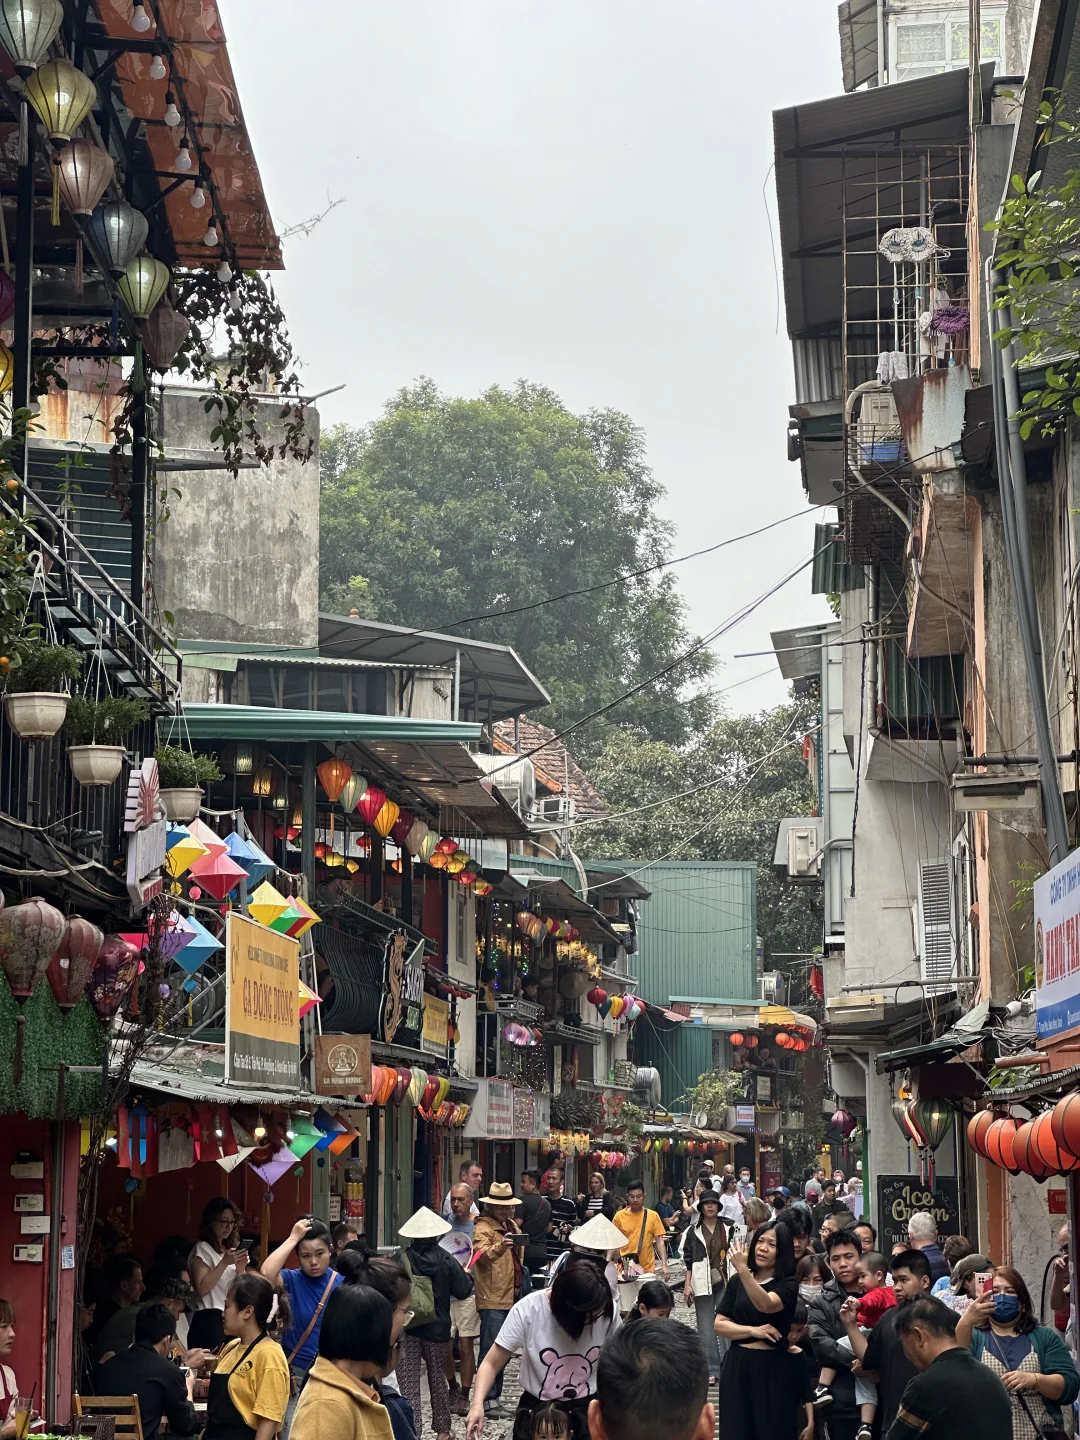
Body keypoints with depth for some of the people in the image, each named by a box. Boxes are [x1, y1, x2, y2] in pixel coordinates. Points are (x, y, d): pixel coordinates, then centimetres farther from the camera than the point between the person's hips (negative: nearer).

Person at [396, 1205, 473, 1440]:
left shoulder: (402, 1260, -11)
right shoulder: (445, 1259, -8)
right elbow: (463, 1291, -5)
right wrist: (467, 1274, 14)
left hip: (408, 1327, -2)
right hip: (437, 1328, 2)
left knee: (409, 1382, 2)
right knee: (438, 1379, 16)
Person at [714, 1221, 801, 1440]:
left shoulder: (788, 1284, -4)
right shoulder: (737, 1281, 9)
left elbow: (766, 1305, -25)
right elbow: (720, 1325, 3)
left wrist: (743, 1270, -36)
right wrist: (753, 1331, -13)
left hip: (773, 1370, -3)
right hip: (737, 1367, 3)